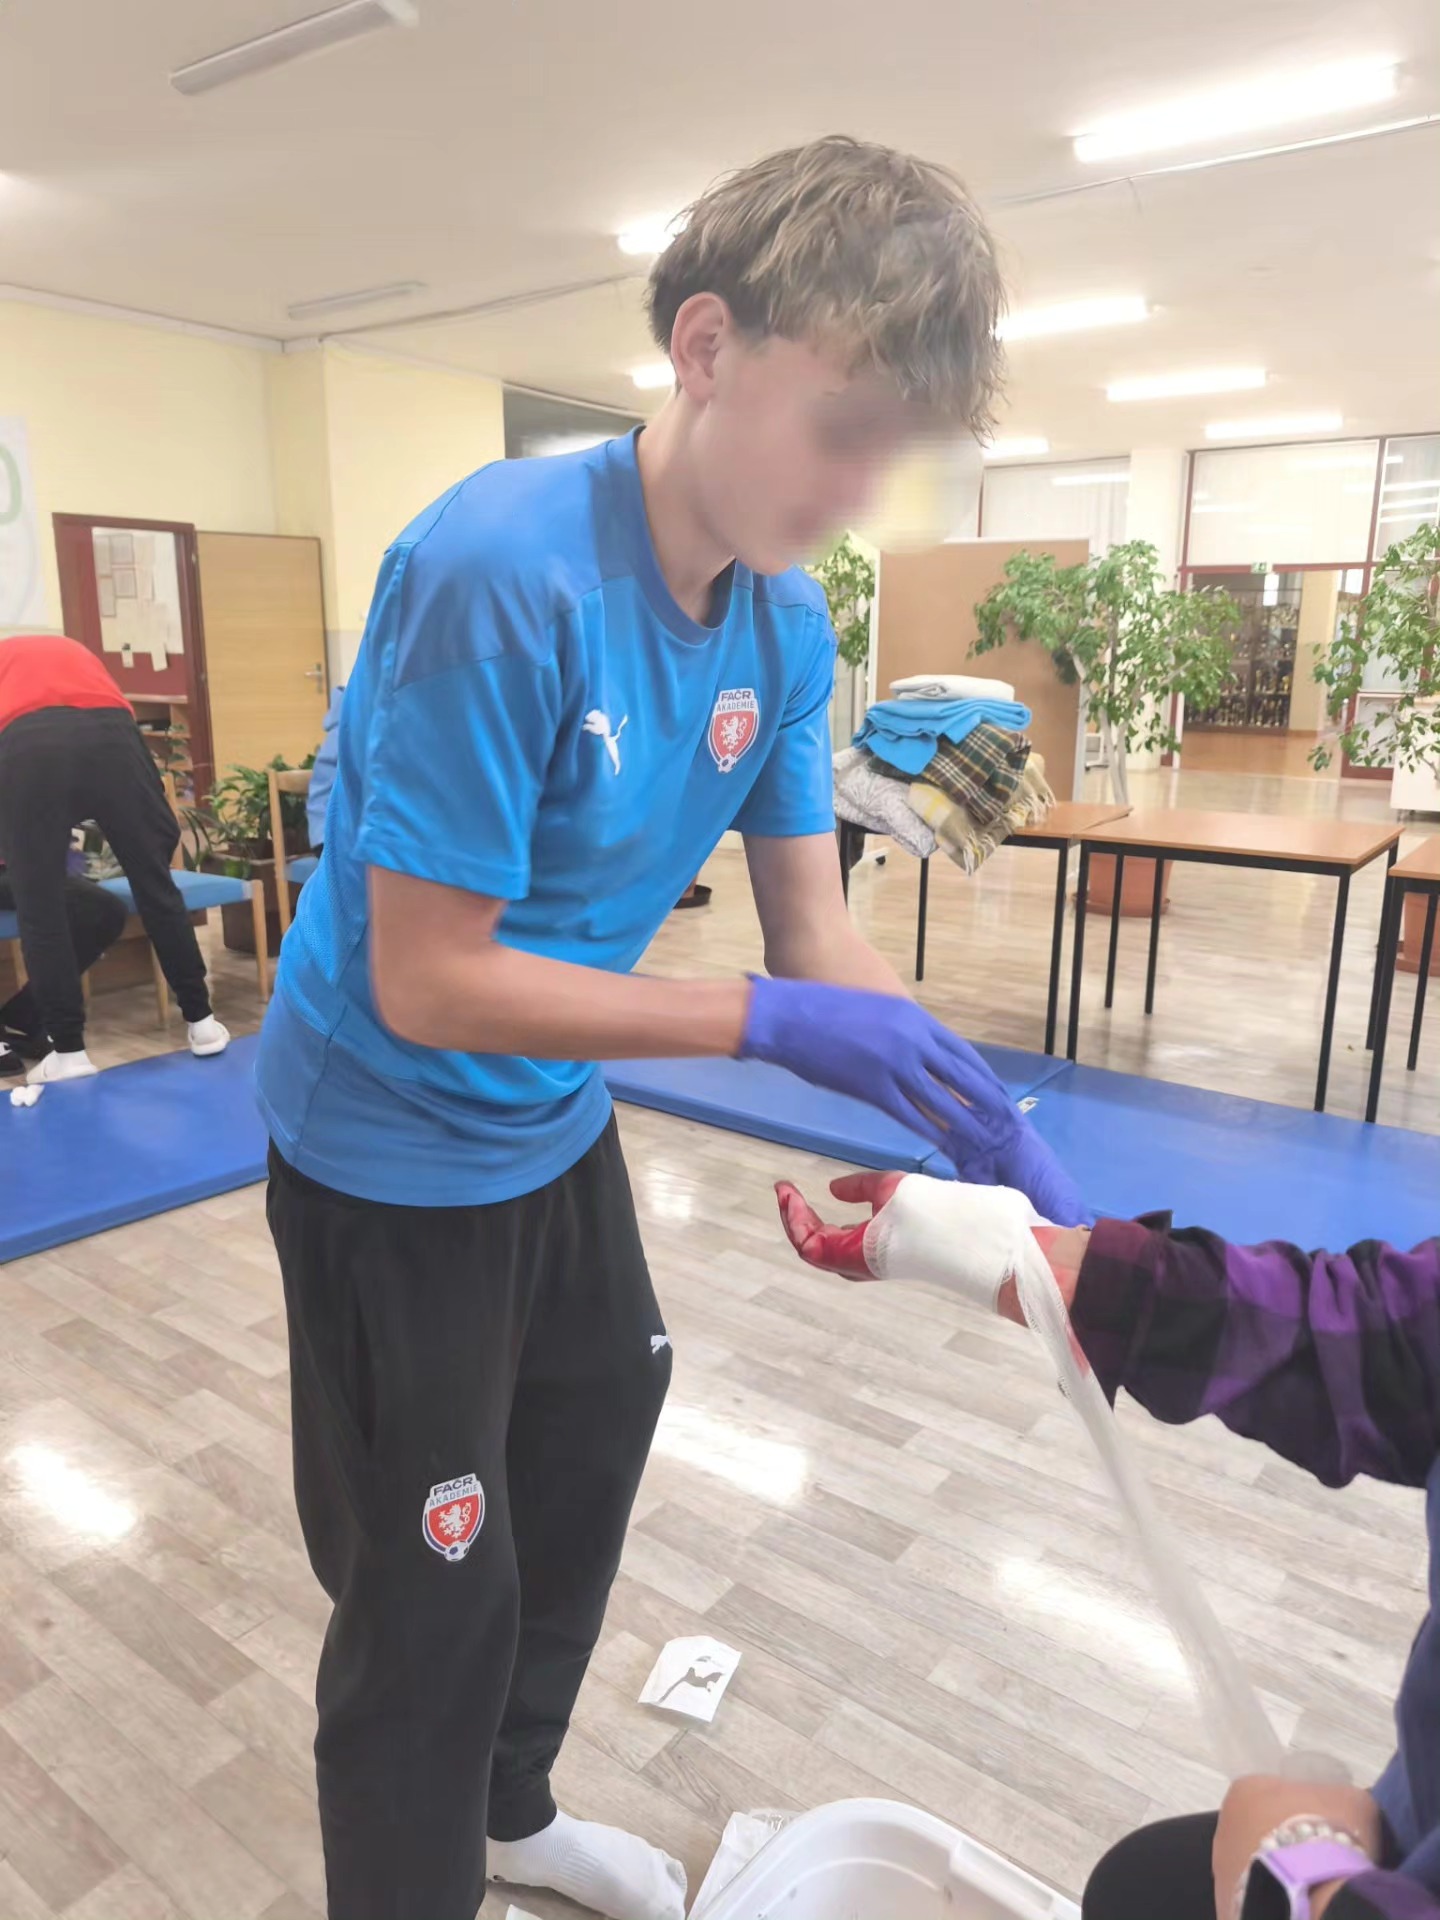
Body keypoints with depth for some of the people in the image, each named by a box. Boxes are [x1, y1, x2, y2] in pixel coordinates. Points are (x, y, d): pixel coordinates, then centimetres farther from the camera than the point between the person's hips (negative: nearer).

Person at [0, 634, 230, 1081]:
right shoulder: (74, 650, 42)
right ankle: (200, 1021, 19)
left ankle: (68, 1051, 12)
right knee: (155, 884, 12)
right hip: (108, 732, 2)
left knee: (39, 907, 9)